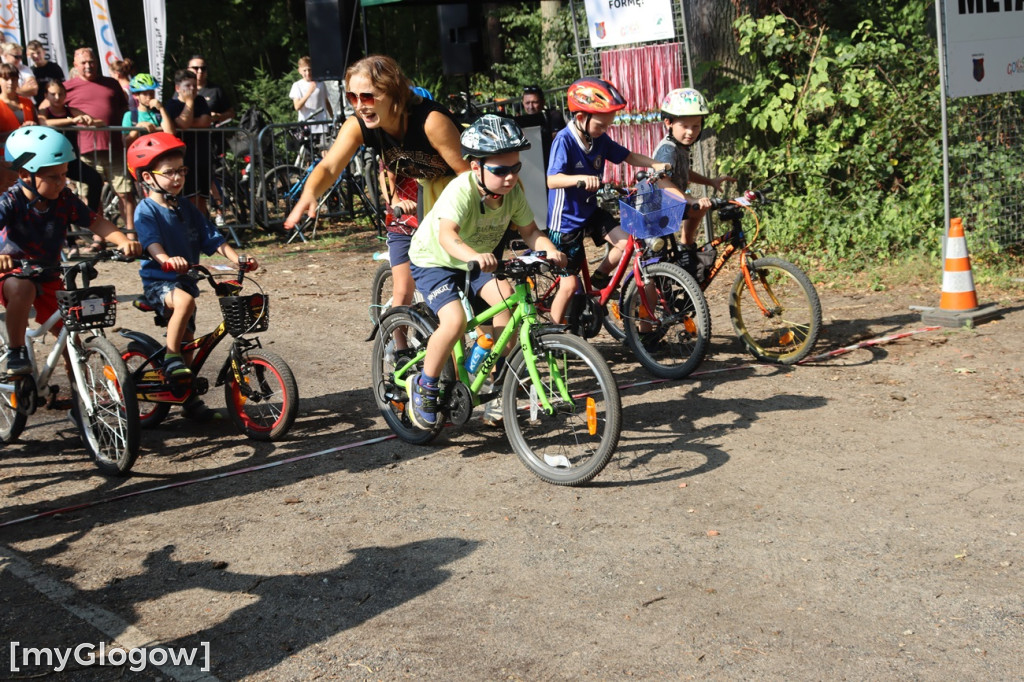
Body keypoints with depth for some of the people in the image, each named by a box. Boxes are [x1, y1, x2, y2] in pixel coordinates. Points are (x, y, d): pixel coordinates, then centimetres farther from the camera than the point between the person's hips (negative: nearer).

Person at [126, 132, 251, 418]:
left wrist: (238, 258, -12)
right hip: (157, 281, -7)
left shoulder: (187, 210, 10)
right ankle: (170, 358, -24)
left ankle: (189, 398, 22)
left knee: (188, 339, 11)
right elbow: (151, 241, -28)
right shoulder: (146, 210, -9)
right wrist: (166, 258, -49)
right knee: (185, 300, -38)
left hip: (185, 280, 7)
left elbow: (213, 239, 4)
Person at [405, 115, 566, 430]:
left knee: (507, 297, -19)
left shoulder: (513, 192, -14)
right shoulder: (461, 191, -33)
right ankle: (424, 387, -4)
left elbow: (529, 231, -10)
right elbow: (447, 235, -47)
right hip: (434, 261, -6)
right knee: (455, 321, -27)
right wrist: (474, 256, -66)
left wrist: (549, 250, -31)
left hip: (479, 260, 6)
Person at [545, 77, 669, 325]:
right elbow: (552, 180, -32)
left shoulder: (600, 139, -2)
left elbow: (628, 156, 5)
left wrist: (655, 164, -11)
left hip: (591, 212, 6)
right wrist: (580, 178, -50)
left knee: (625, 242, -13)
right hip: (566, 220, -6)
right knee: (569, 285, -2)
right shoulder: (564, 140, -22)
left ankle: (599, 279, 13)